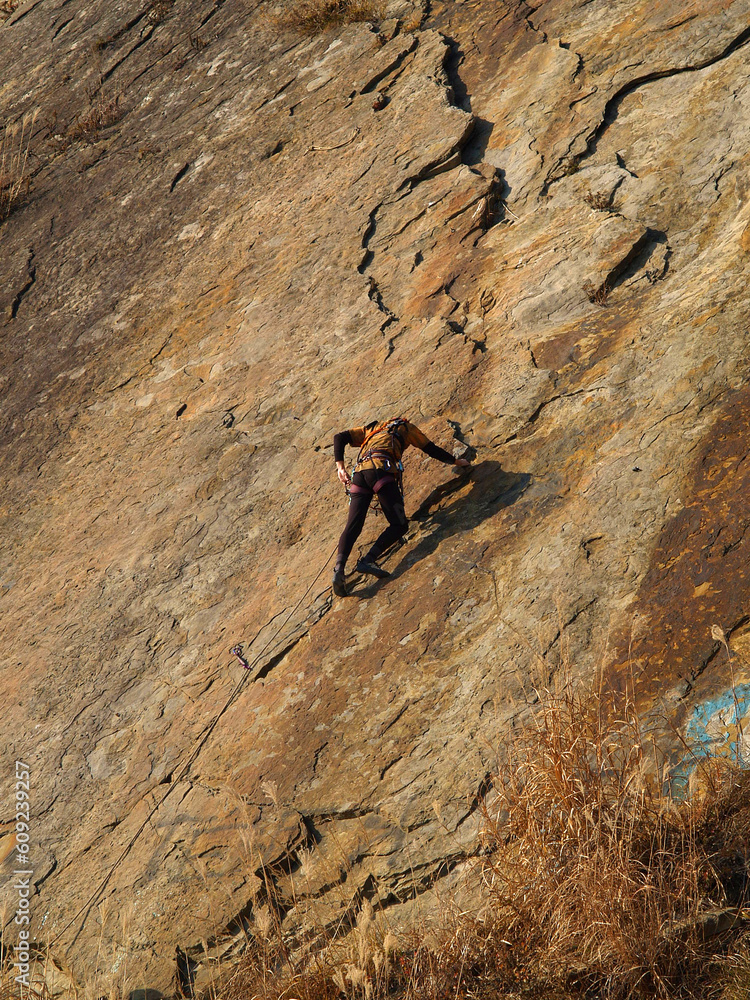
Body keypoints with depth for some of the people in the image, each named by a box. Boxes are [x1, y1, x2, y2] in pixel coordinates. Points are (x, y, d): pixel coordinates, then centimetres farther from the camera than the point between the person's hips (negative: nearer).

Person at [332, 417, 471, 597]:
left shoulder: (370, 429, 38)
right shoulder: (406, 427, 28)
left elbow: (339, 437, 25)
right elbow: (431, 450, 31)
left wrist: (340, 466, 18)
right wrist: (456, 461, 46)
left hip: (359, 473, 5)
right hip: (380, 469, -5)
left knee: (352, 526, -6)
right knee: (399, 525, -3)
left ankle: (339, 568, -28)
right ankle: (368, 560, -21)